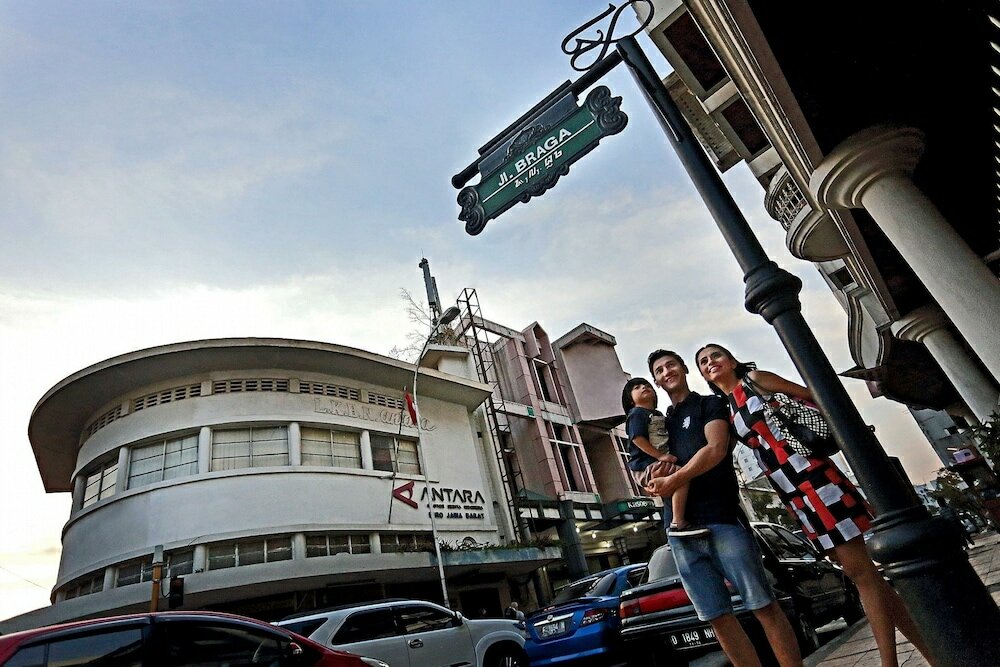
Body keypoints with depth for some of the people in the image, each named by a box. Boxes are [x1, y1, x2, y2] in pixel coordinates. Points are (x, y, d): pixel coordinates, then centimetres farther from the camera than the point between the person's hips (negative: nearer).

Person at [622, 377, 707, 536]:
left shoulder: (658, 414, 23)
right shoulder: (636, 414, -5)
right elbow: (637, 438, -17)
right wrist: (661, 456, -20)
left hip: (659, 463, 10)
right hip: (646, 466, -10)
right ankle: (678, 523, -28)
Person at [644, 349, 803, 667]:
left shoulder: (710, 404, 8)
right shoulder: (661, 423, 23)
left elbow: (716, 448, -9)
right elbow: (657, 473, 25)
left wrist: (674, 479, -15)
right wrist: (655, 478, 1)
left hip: (721, 517, -5)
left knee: (763, 605, -2)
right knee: (718, 616, 5)